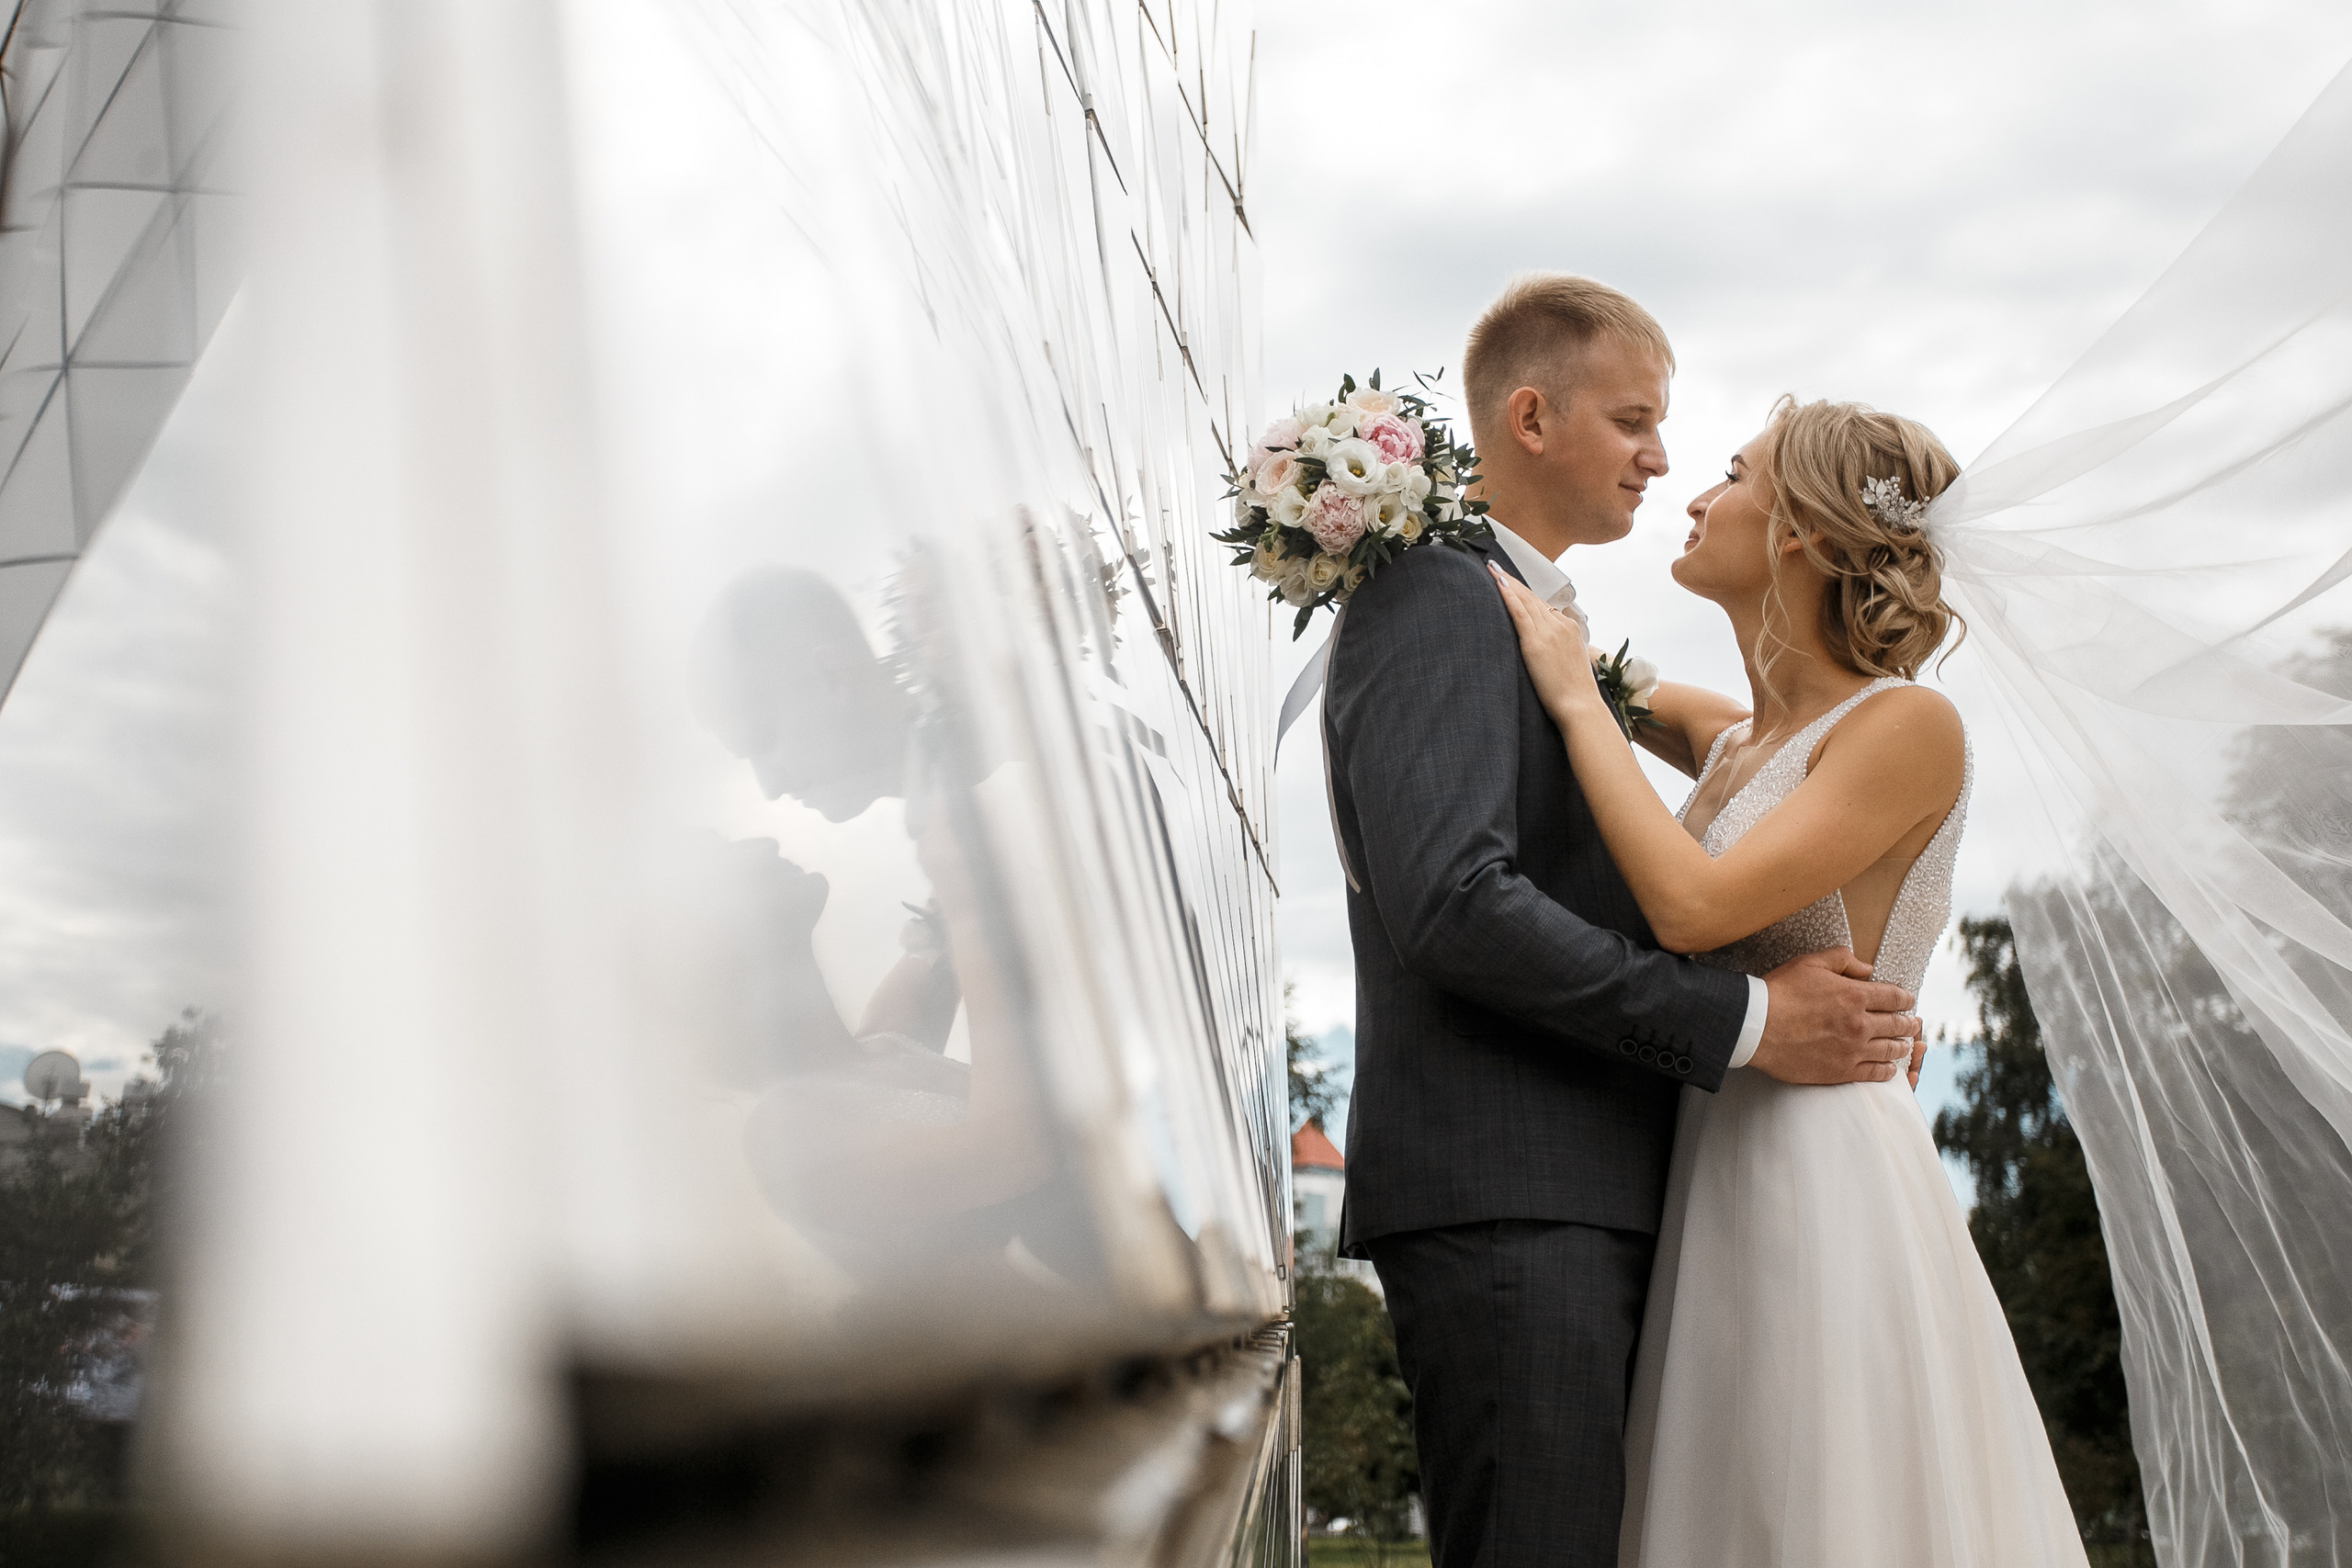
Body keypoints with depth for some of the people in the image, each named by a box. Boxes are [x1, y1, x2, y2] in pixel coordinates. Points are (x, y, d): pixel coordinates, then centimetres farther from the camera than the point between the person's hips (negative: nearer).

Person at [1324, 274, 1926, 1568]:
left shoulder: (1542, 623, 25)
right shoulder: (1432, 599, -6)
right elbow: (1452, 903, -20)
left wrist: (1837, 992, 10)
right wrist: (1742, 1021, -16)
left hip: (1588, 1197, 10)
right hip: (1508, 1201, -10)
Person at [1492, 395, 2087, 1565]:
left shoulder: (1908, 726, -9)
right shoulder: (1732, 741, 13)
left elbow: (1694, 907, -20)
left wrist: (1575, 699, -9)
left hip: (1829, 1193, -8)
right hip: (1713, 1198, 8)